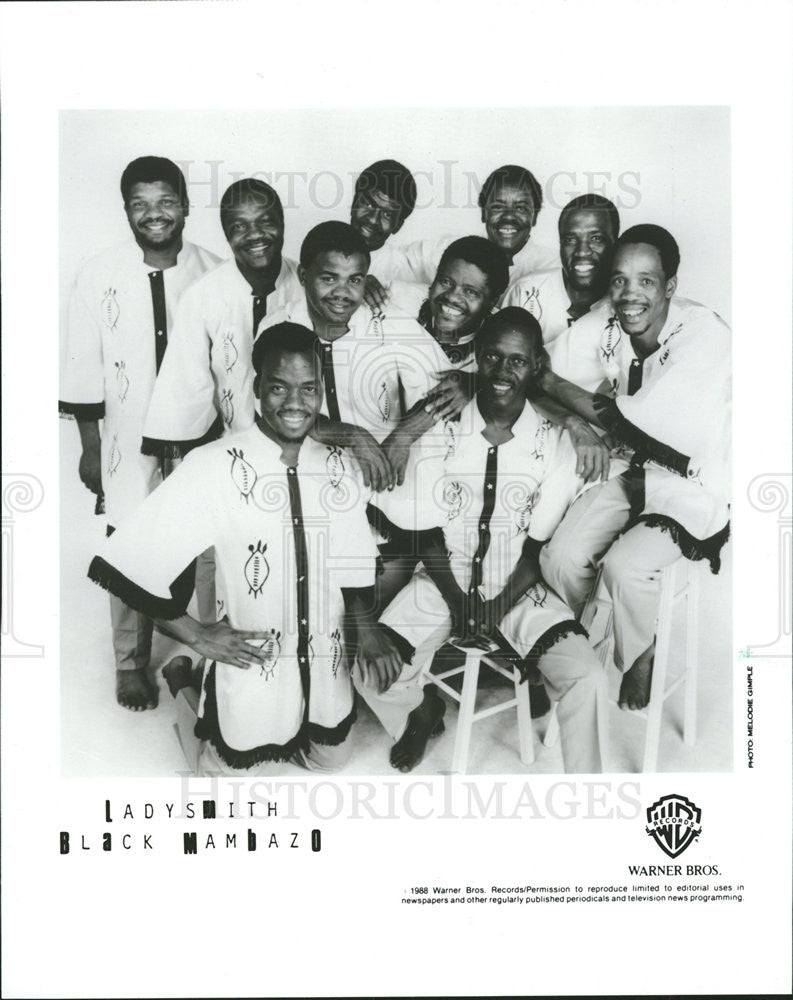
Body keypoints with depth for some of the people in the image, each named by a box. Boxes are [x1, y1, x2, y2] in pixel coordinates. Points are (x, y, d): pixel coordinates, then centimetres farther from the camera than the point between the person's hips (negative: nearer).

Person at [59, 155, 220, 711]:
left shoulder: (214, 275, -3)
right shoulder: (100, 278, -4)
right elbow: (84, 372, 1)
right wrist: (91, 450, 1)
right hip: (131, 443, 0)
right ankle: (131, 663, 26)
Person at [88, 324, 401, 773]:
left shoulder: (341, 467, -4)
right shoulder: (213, 466, -21)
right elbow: (122, 564, -19)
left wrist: (365, 626, -7)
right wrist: (197, 635, -13)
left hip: (326, 671, 4)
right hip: (249, 670, -4)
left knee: (330, 761, 23)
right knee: (232, 765, 19)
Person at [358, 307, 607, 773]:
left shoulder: (554, 444, -6)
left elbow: (538, 548, -5)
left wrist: (494, 610, -14)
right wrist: (459, 601, -11)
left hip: (519, 589, 0)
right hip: (445, 581, 1)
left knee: (586, 677, -22)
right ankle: (423, 710, 22)